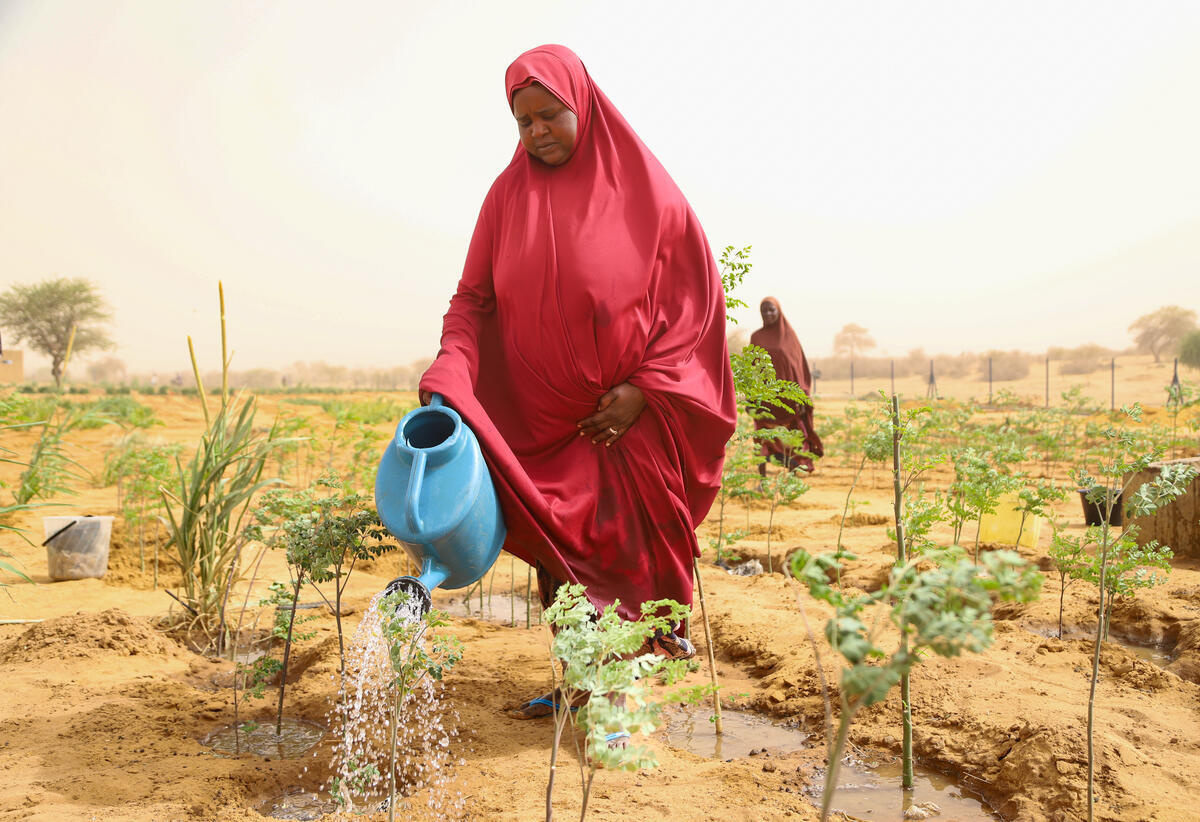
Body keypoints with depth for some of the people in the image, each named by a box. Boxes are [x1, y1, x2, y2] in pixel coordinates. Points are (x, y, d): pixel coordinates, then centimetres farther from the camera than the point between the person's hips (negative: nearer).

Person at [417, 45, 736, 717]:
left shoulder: (645, 191, -3)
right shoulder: (509, 195, 5)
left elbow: (697, 301, -4)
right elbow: (474, 296, 5)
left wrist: (643, 390, -12)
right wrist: (452, 366, -15)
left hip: (627, 420, -3)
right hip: (542, 421, 3)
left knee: (623, 548, 2)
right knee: (557, 549, 9)